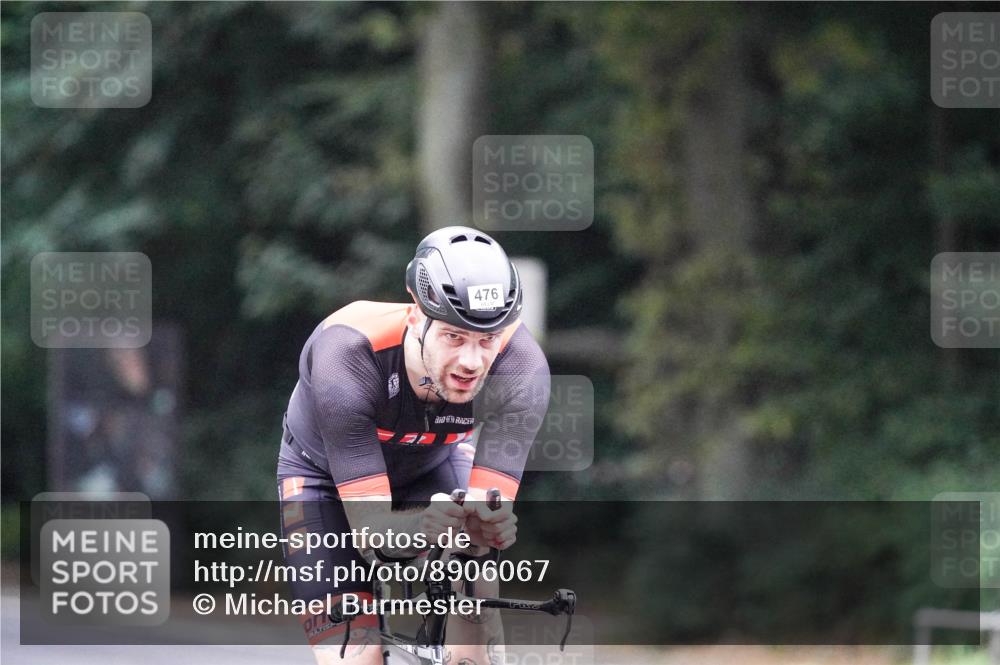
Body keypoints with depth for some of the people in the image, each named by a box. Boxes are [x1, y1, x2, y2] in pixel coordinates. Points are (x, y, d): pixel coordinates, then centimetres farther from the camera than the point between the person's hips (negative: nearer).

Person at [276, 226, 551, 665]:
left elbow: (490, 509, -35)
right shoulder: (347, 354, -40)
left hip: (434, 467, 2)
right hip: (326, 476, -2)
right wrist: (421, 525, -62)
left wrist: (486, 525, -58)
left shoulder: (521, 369, -33)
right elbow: (369, 527, -40)